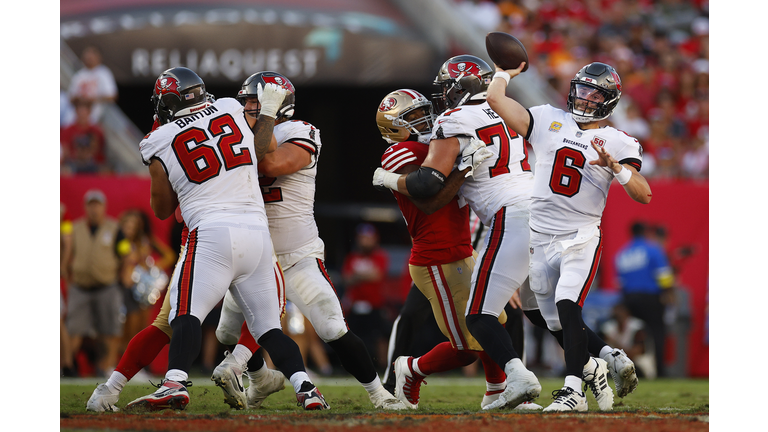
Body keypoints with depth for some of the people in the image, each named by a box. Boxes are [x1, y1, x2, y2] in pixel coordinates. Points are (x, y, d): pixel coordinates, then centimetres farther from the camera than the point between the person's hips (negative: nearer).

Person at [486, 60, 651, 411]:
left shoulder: (618, 143, 0)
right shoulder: (548, 120, 6)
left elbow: (644, 195, -12)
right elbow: (495, 98, 2)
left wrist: (614, 166, -25)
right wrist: (507, 72, 16)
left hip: (581, 240, -4)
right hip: (540, 239, 4)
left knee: (567, 304, -26)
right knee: (558, 325, 9)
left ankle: (574, 390, -28)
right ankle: (598, 365, 35)